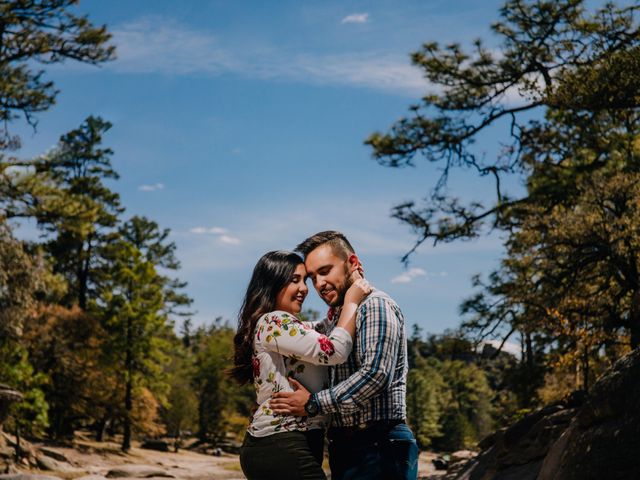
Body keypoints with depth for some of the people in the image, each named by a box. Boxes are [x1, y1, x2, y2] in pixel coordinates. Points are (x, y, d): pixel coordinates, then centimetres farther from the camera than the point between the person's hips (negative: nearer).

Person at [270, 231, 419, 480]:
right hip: (343, 448, 9)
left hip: (378, 449, -9)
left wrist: (313, 404, -15)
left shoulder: (375, 305, -10)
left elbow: (376, 374, -22)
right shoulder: (333, 318, 18)